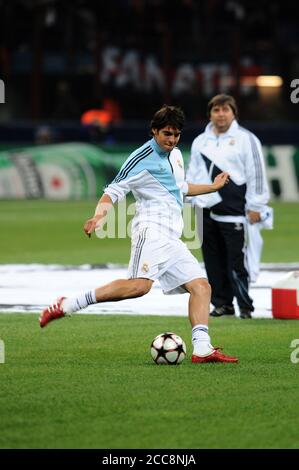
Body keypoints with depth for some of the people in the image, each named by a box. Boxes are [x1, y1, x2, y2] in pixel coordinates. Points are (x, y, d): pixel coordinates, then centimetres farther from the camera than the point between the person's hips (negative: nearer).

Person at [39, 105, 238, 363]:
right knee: (139, 285, -29)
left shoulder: (176, 155, 21)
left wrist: (213, 187, 44)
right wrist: (99, 215, -25)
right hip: (152, 231, -9)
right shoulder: (142, 158, -5)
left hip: (172, 239, 9)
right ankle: (66, 305, -28)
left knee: (201, 286, 0)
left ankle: (202, 349, -5)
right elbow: (113, 191, -8)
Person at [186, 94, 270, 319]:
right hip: (207, 211, 5)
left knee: (237, 260, -9)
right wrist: (190, 197, 16)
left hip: (234, 212, -5)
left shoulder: (246, 139, 1)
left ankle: (245, 306, -3)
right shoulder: (200, 141, 17)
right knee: (214, 260, 7)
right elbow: (193, 173, 25)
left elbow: (256, 174, -2)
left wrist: (255, 206, -6)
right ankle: (222, 303, 15)